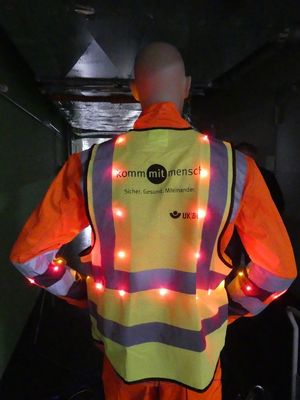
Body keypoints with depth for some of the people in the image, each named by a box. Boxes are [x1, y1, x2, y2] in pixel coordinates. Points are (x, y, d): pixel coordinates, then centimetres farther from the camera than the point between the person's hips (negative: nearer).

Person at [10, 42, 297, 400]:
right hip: (197, 356, 0)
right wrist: (229, 307, 5)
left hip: (123, 352, 1)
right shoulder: (232, 164, -15)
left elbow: (29, 255, -6)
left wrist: (84, 292, 5)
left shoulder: (91, 164, -13)